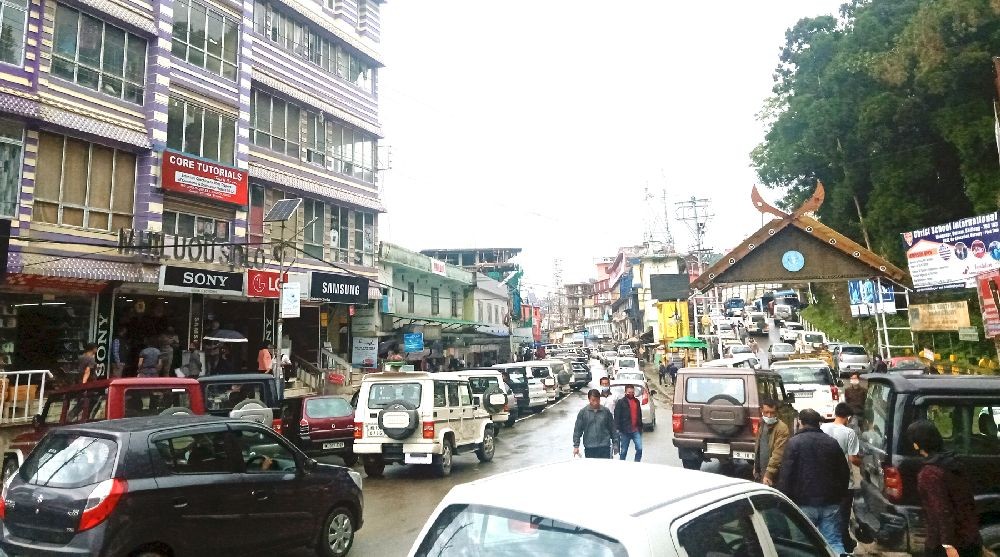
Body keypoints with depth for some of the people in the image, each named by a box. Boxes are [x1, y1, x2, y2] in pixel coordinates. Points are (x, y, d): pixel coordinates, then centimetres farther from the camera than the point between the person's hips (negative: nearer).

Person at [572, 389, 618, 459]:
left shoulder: (606, 411, 2)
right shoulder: (583, 412, -1)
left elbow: (612, 429, 9)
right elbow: (577, 430, 1)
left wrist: (615, 444, 7)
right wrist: (576, 446, -3)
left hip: (605, 447, 0)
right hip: (589, 448, 0)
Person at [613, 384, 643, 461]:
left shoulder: (637, 401, 12)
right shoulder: (621, 402, -4)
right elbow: (617, 417, -8)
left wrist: (640, 427, 17)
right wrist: (617, 429, -14)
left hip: (636, 430, 4)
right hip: (625, 431, -4)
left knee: (639, 449, -5)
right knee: (624, 451, 5)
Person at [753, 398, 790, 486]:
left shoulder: (782, 429, -15)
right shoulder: (762, 427, 12)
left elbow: (778, 454, -22)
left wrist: (769, 474, -26)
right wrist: (756, 470, 17)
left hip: (775, 479, -8)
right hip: (762, 475, 8)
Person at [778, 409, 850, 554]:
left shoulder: (794, 442, -7)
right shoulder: (832, 442, 9)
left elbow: (786, 475, -12)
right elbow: (845, 473, 14)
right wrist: (839, 496, 23)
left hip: (804, 503, -4)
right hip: (830, 503, 4)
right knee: (834, 541, 7)